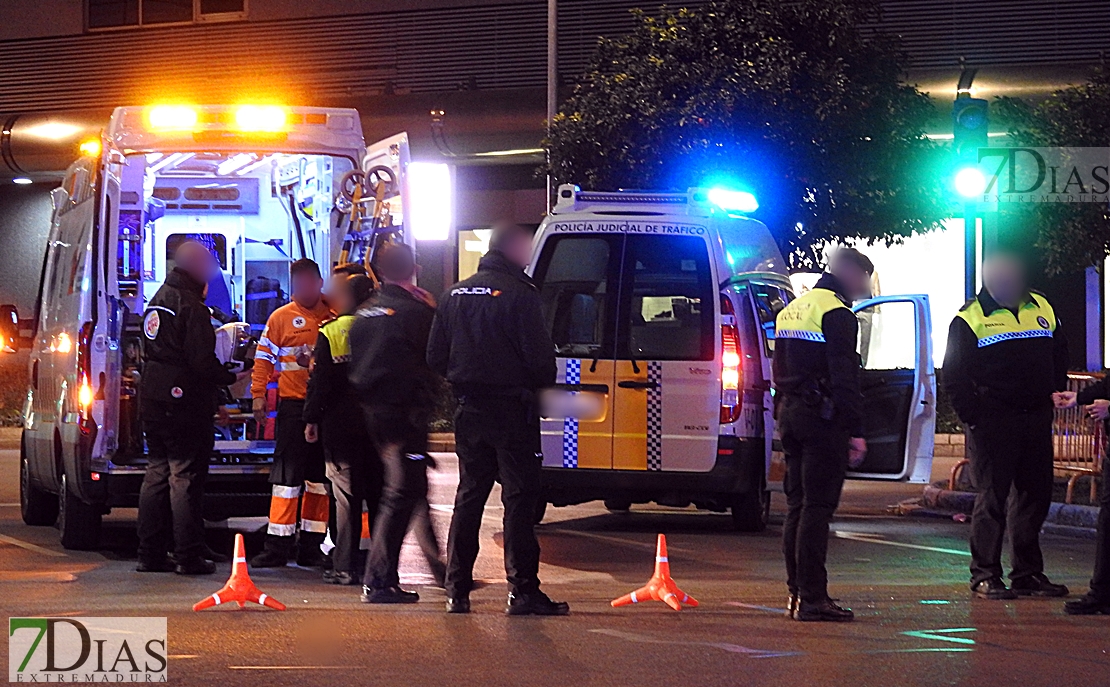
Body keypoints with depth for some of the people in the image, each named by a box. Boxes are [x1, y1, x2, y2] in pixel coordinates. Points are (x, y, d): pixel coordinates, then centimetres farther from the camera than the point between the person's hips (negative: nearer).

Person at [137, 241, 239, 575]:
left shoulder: (157, 301, 14)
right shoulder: (190, 306, -16)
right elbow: (202, 362, -20)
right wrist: (230, 378, -6)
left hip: (153, 398, 9)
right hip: (185, 403, -9)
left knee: (157, 473, 13)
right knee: (186, 476, -5)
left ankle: (150, 553, 14)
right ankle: (188, 556, -4)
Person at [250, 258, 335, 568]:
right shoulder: (282, 317, 2)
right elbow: (264, 358, 3)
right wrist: (258, 395, -5)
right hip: (294, 405, -3)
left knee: (320, 475, 8)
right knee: (287, 473, -5)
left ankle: (311, 547, 14)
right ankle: (277, 546, -4)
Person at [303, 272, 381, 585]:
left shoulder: (329, 334, -7)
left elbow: (319, 381, -7)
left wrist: (311, 419, 1)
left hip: (341, 426, -3)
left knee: (346, 496, -1)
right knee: (378, 494, 10)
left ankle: (345, 567, -3)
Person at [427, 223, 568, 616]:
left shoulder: (455, 295, 10)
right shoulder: (518, 294, -12)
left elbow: (436, 357, 11)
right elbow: (540, 358, -15)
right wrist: (543, 382, 5)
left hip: (469, 408, 6)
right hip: (511, 408, -6)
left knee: (469, 496, 12)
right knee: (519, 497, -3)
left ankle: (457, 590, 11)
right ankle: (523, 591, -6)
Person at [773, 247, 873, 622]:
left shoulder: (791, 310, 19)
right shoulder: (836, 313, -11)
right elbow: (844, 377, -17)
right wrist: (855, 431, -17)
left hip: (790, 412, 9)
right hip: (822, 417, -9)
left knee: (798, 505, 12)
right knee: (817, 506, -9)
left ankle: (797, 592, 15)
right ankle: (811, 598, -11)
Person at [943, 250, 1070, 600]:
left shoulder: (1042, 309, 11)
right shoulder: (970, 319, -3)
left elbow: (1060, 354, 23)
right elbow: (954, 376, -3)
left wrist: (1056, 394, 10)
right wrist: (973, 416, -10)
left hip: (1037, 419, 5)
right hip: (993, 423, -5)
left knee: (1035, 495, 8)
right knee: (992, 496, -5)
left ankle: (1028, 573, 16)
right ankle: (985, 576, -1)